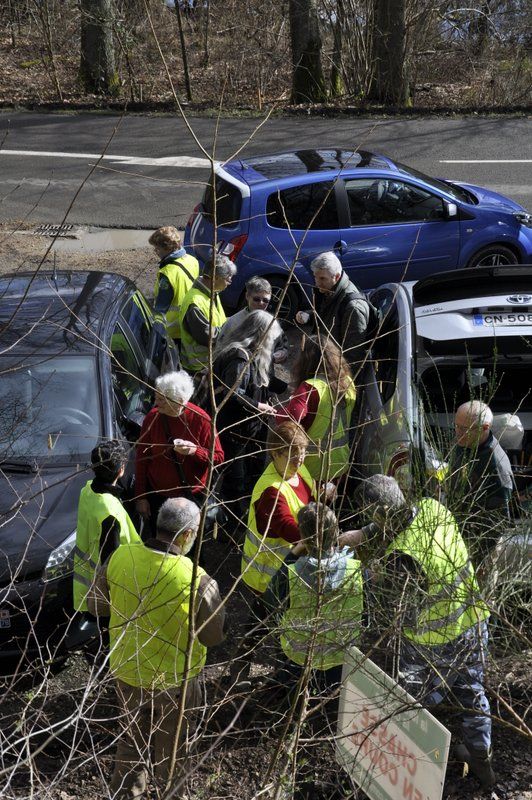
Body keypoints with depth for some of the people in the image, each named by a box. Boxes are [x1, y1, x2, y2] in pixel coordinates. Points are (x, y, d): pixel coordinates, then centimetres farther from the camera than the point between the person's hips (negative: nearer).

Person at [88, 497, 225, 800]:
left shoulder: (120, 557, -18)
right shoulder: (195, 579, -30)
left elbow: (97, 604, -3)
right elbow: (214, 636, -16)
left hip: (128, 672, 4)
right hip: (175, 680, -3)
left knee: (131, 740, 27)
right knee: (172, 748, 22)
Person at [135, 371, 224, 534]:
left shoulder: (200, 419, -14)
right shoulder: (152, 418, -8)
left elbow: (218, 458, -9)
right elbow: (142, 458, 0)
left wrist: (195, 451, -28)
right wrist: (141, 497, 1)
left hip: (192, 496, -2)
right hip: (157, 496, 2)